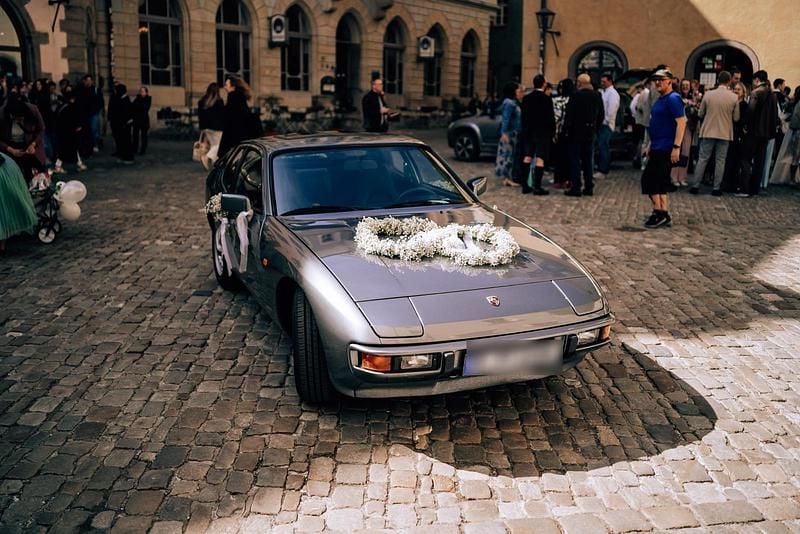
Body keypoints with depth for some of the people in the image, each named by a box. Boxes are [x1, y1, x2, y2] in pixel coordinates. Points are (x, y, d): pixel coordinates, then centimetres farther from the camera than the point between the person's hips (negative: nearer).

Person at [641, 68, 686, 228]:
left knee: (649, 179, -10)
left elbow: (681, 122, -19)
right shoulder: (660, 100, 16)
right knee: (660, 181, 10)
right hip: (658, 148, 9)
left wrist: (676, 147, -24)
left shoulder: (673, 99, -12)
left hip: (665, 149, -9)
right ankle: (664, 215, 15)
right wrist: (651, 145, 22)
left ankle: (660, 213, -3)